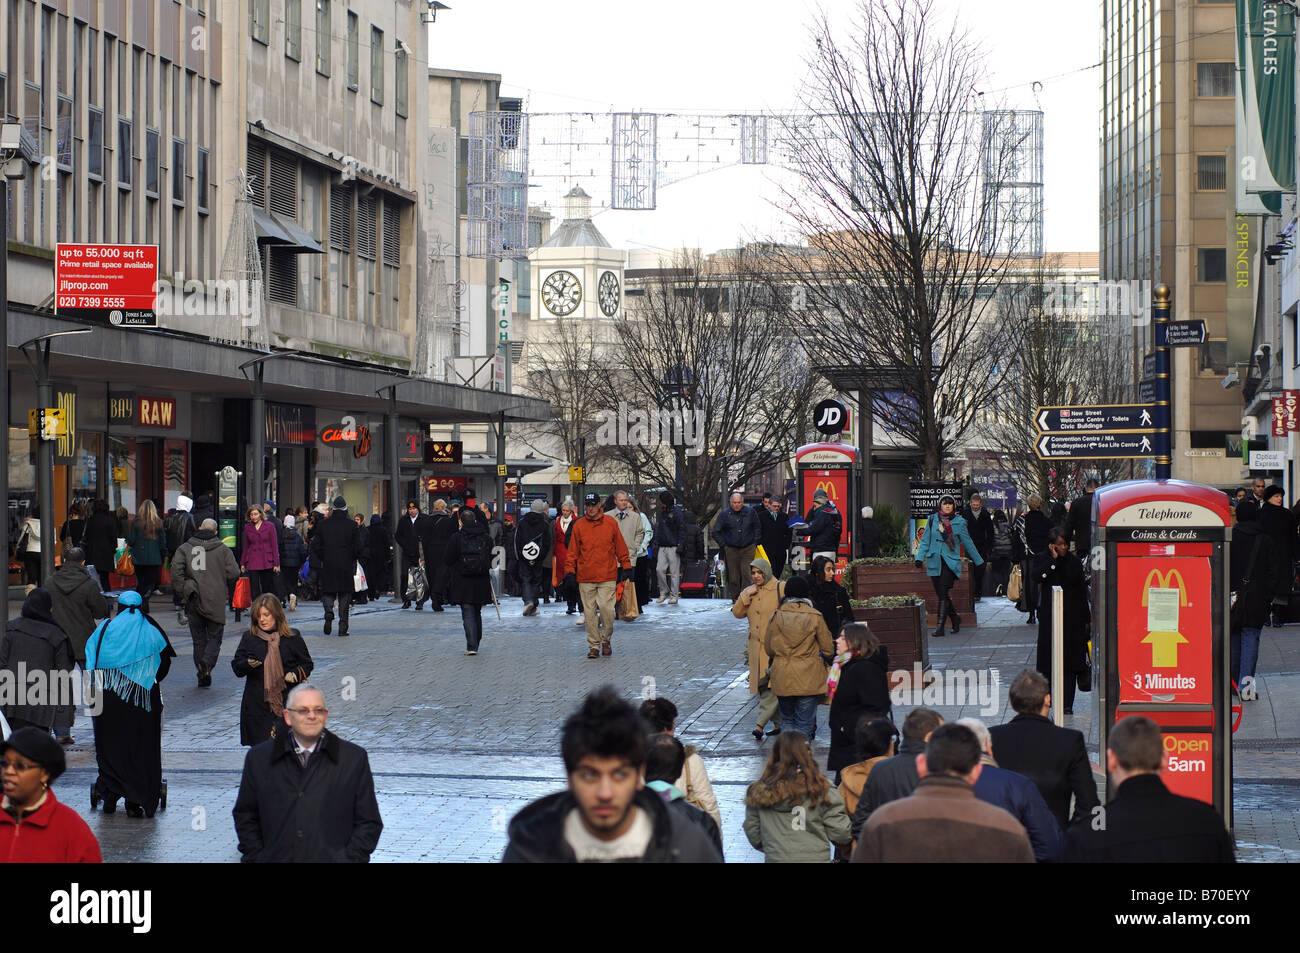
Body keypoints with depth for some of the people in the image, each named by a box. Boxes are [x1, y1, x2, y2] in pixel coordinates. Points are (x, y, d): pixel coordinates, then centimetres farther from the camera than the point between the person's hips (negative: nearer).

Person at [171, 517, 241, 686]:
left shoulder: (185, 548, 4)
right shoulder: (223, 549, 1)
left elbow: (176, 570, -8)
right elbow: (234, 573, -6)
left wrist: (182, 591, -1)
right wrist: (226, 589, 12)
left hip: (194, 601, 2)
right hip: (216, 602, -2)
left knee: (199, 639, 11)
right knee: (215, 636, 7)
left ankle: (203, 677, 9)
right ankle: (208, 662, -21)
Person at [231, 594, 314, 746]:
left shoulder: (293, 638, 5)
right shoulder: (249, 638, 10)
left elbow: (307, 664, 12)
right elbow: (236, 668, 8)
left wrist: (296, 674, -9)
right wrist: (249, 664, -14)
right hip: (257, 705, 2)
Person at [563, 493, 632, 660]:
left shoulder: (611, 523, 4)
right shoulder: (579, 526, 5)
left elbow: (620, 547, 10)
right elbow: (572, 551, 8)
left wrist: (626, 567, 8)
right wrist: (570, 571, 1)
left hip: (607, 577, -1)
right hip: (585, 578, 1)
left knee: (607, 609, -10)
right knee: (590, 613, 2)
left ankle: (606, 639, 11)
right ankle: (594, 645, 11)